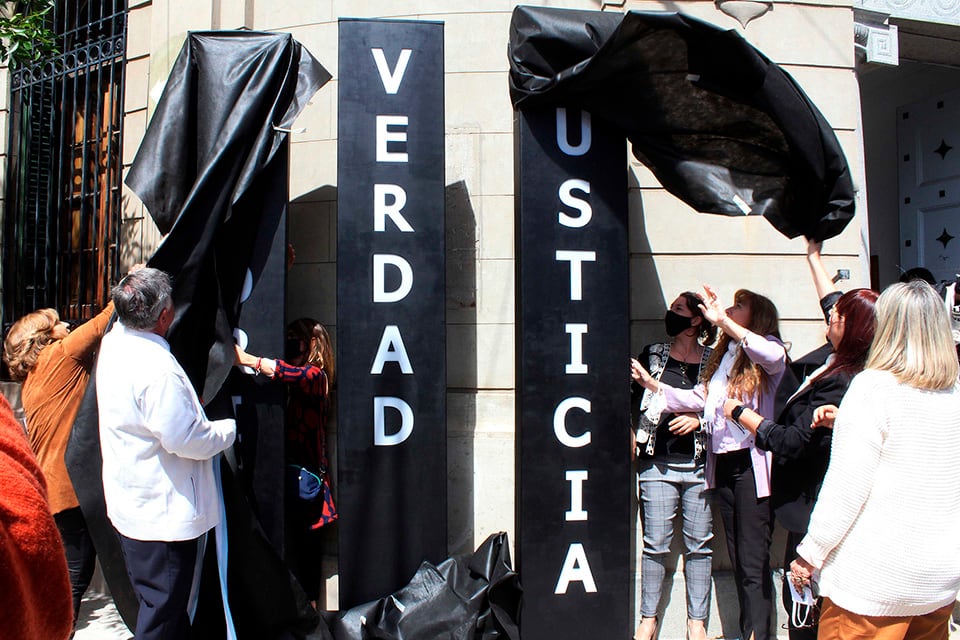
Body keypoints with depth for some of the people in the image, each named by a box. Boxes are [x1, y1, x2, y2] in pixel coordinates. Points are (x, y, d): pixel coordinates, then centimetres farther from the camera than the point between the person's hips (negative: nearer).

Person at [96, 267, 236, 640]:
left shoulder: (113, 342, 0)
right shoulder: (158, 371, -29)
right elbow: (184, 439, -27)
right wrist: (228, 429, -10)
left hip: (129, 505, 10)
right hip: (164, 514, -10)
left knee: (158, 605, 23)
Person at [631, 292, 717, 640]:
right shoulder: (653, 354, 7)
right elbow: (627, 395, 13)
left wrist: (699, 420, -8)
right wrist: (629, 432, 4)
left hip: (699, 465, 0)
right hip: (658, 464, 0)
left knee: (698, 545, 7)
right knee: (656, 544, 3)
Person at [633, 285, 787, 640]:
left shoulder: (765, 350, -3)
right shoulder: (723, 355, 18)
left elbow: (775, 356, -28)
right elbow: (698, 398, 18)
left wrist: (724, 322, -29)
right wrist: (652, 384, 11)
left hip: (751, 464, -7)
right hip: (722, 463, 7)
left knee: (753, 560, -3)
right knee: (738, 558, 15)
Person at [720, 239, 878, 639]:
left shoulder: (839, 385, -26)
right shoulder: (848, 368, 3)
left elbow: (790, 443, -25)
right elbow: (832, 303, 18)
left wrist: (740, 412, -11)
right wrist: (813, 256, 28)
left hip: (813, 511, -10)